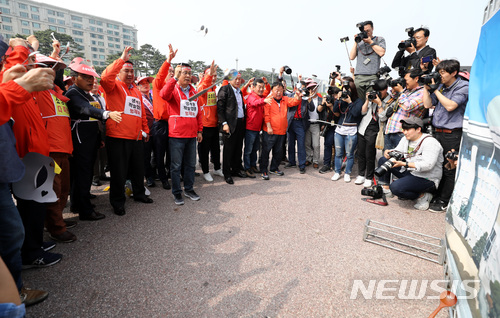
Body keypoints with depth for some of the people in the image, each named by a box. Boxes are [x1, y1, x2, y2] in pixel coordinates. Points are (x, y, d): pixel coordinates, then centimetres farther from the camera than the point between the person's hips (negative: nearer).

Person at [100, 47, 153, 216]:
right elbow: (105, 77, -23)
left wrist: (145, 130, 22)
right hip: (118, 138, -6)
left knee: (138, 169, 17)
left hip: (136, 138, 7)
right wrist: (121, 59, -20)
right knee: (119, 172, 1)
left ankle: (139, 194, 35)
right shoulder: (113, 86, 0)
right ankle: (118, 202, 16)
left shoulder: (136, 91, 20)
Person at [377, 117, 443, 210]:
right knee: (383, 160, 1)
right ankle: (385, 188, 4)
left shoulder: (430, 142, -19)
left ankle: (423, 196, -7)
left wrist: (404, 164, -35)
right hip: (409, 172, 9)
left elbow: (427, 165, -29)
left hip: (426, 179, -9)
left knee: (395, 187, -30)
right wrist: (389, 152, -15)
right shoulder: (406, 139, 7)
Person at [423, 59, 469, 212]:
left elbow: (450, 106, -19)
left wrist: (435, 90, -12)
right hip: (437, 132, 7)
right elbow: (428, 104, 9)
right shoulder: (441, 86, 13)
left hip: (452, 135, -6)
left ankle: (444, 202, 9)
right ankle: (435, 196, 23)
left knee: (448, 170, 0)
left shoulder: (463, 87, -6)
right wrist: (426, 87, 5)